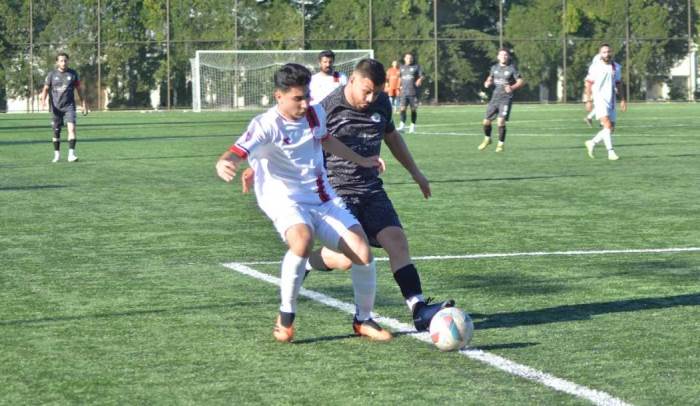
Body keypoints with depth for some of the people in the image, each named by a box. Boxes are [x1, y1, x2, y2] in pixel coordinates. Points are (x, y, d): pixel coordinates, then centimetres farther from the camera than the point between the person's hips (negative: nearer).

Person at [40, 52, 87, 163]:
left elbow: (78, 89, 11)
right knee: (56, 131, 6)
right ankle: (57, 155, 20)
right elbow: (46, 89, 4)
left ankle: (71, 154, -19)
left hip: (69, 106, -1)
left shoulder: (73, 74, 4)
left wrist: (83, 104, 9)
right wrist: (43, 100, -13)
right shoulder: (52, 74, 2)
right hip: (56, 107, 1)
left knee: (71, 128, -17)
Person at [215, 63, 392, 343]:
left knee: (363, 254, -8)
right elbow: (237, 153, -32)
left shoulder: (315, 114, 3)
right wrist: (224, 164, -56)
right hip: (286, 202, -6)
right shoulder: (266, 126, -17)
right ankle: (285, 317, -16)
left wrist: (360, 160, 34)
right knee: (302, 240, -37)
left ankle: (363, 321, 18)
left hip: (323, 200, 6)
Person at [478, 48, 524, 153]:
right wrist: (487, 83, 1)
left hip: (506, 98, -5)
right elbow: (490, 79, 25)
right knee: (486, 121, 6)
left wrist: (512, 87, -24)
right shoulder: (494, 68, 9)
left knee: (501, 121, -18)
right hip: (495, 97, 5)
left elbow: (521, 82, -7)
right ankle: (487, 139, 34)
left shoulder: (512, 68, -5)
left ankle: (501, 144, -1)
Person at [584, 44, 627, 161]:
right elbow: (588, 84, -2)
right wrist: (589, 101, -8)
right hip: (599, 99, -6)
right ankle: (611, 152, -19)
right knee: (607, 125, -19)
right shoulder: (595, 67, -4)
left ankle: (592, 142, 26)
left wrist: (622, 99, 12)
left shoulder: (616, 67, 10)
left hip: (611, 101, 6)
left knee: (611, 129, 6)